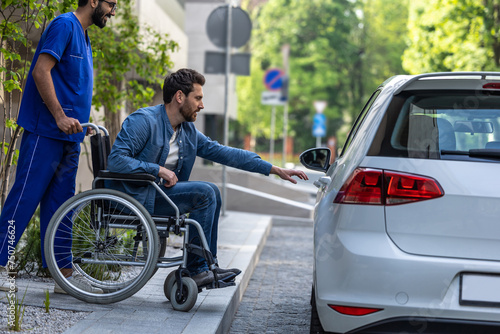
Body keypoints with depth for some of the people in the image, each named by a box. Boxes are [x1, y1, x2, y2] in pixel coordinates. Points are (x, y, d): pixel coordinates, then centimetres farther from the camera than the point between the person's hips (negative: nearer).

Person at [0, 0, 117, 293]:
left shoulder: (83, 37, 20)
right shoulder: (64, 25, -8)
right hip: (46, 131, -9)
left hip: (68, 136, 9)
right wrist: (60, 116, -21)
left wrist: (80, 123, 18)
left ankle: (64, 274, 10)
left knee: (59, 204, 8)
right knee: (26, 197, -7)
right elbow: (41, 71, -17)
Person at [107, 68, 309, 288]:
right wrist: (159, 170, -23)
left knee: (212, 192, 3)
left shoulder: (188, 131, 10)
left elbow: (223, 152, 10)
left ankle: (208, 265, 5)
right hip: (134, 195, -9)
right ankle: (195, 270, -11)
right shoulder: (144, 121, -15)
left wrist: (274, 169, 6)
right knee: (204, 193, -17)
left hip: (160, 190, 9)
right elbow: (116, 159, -22)